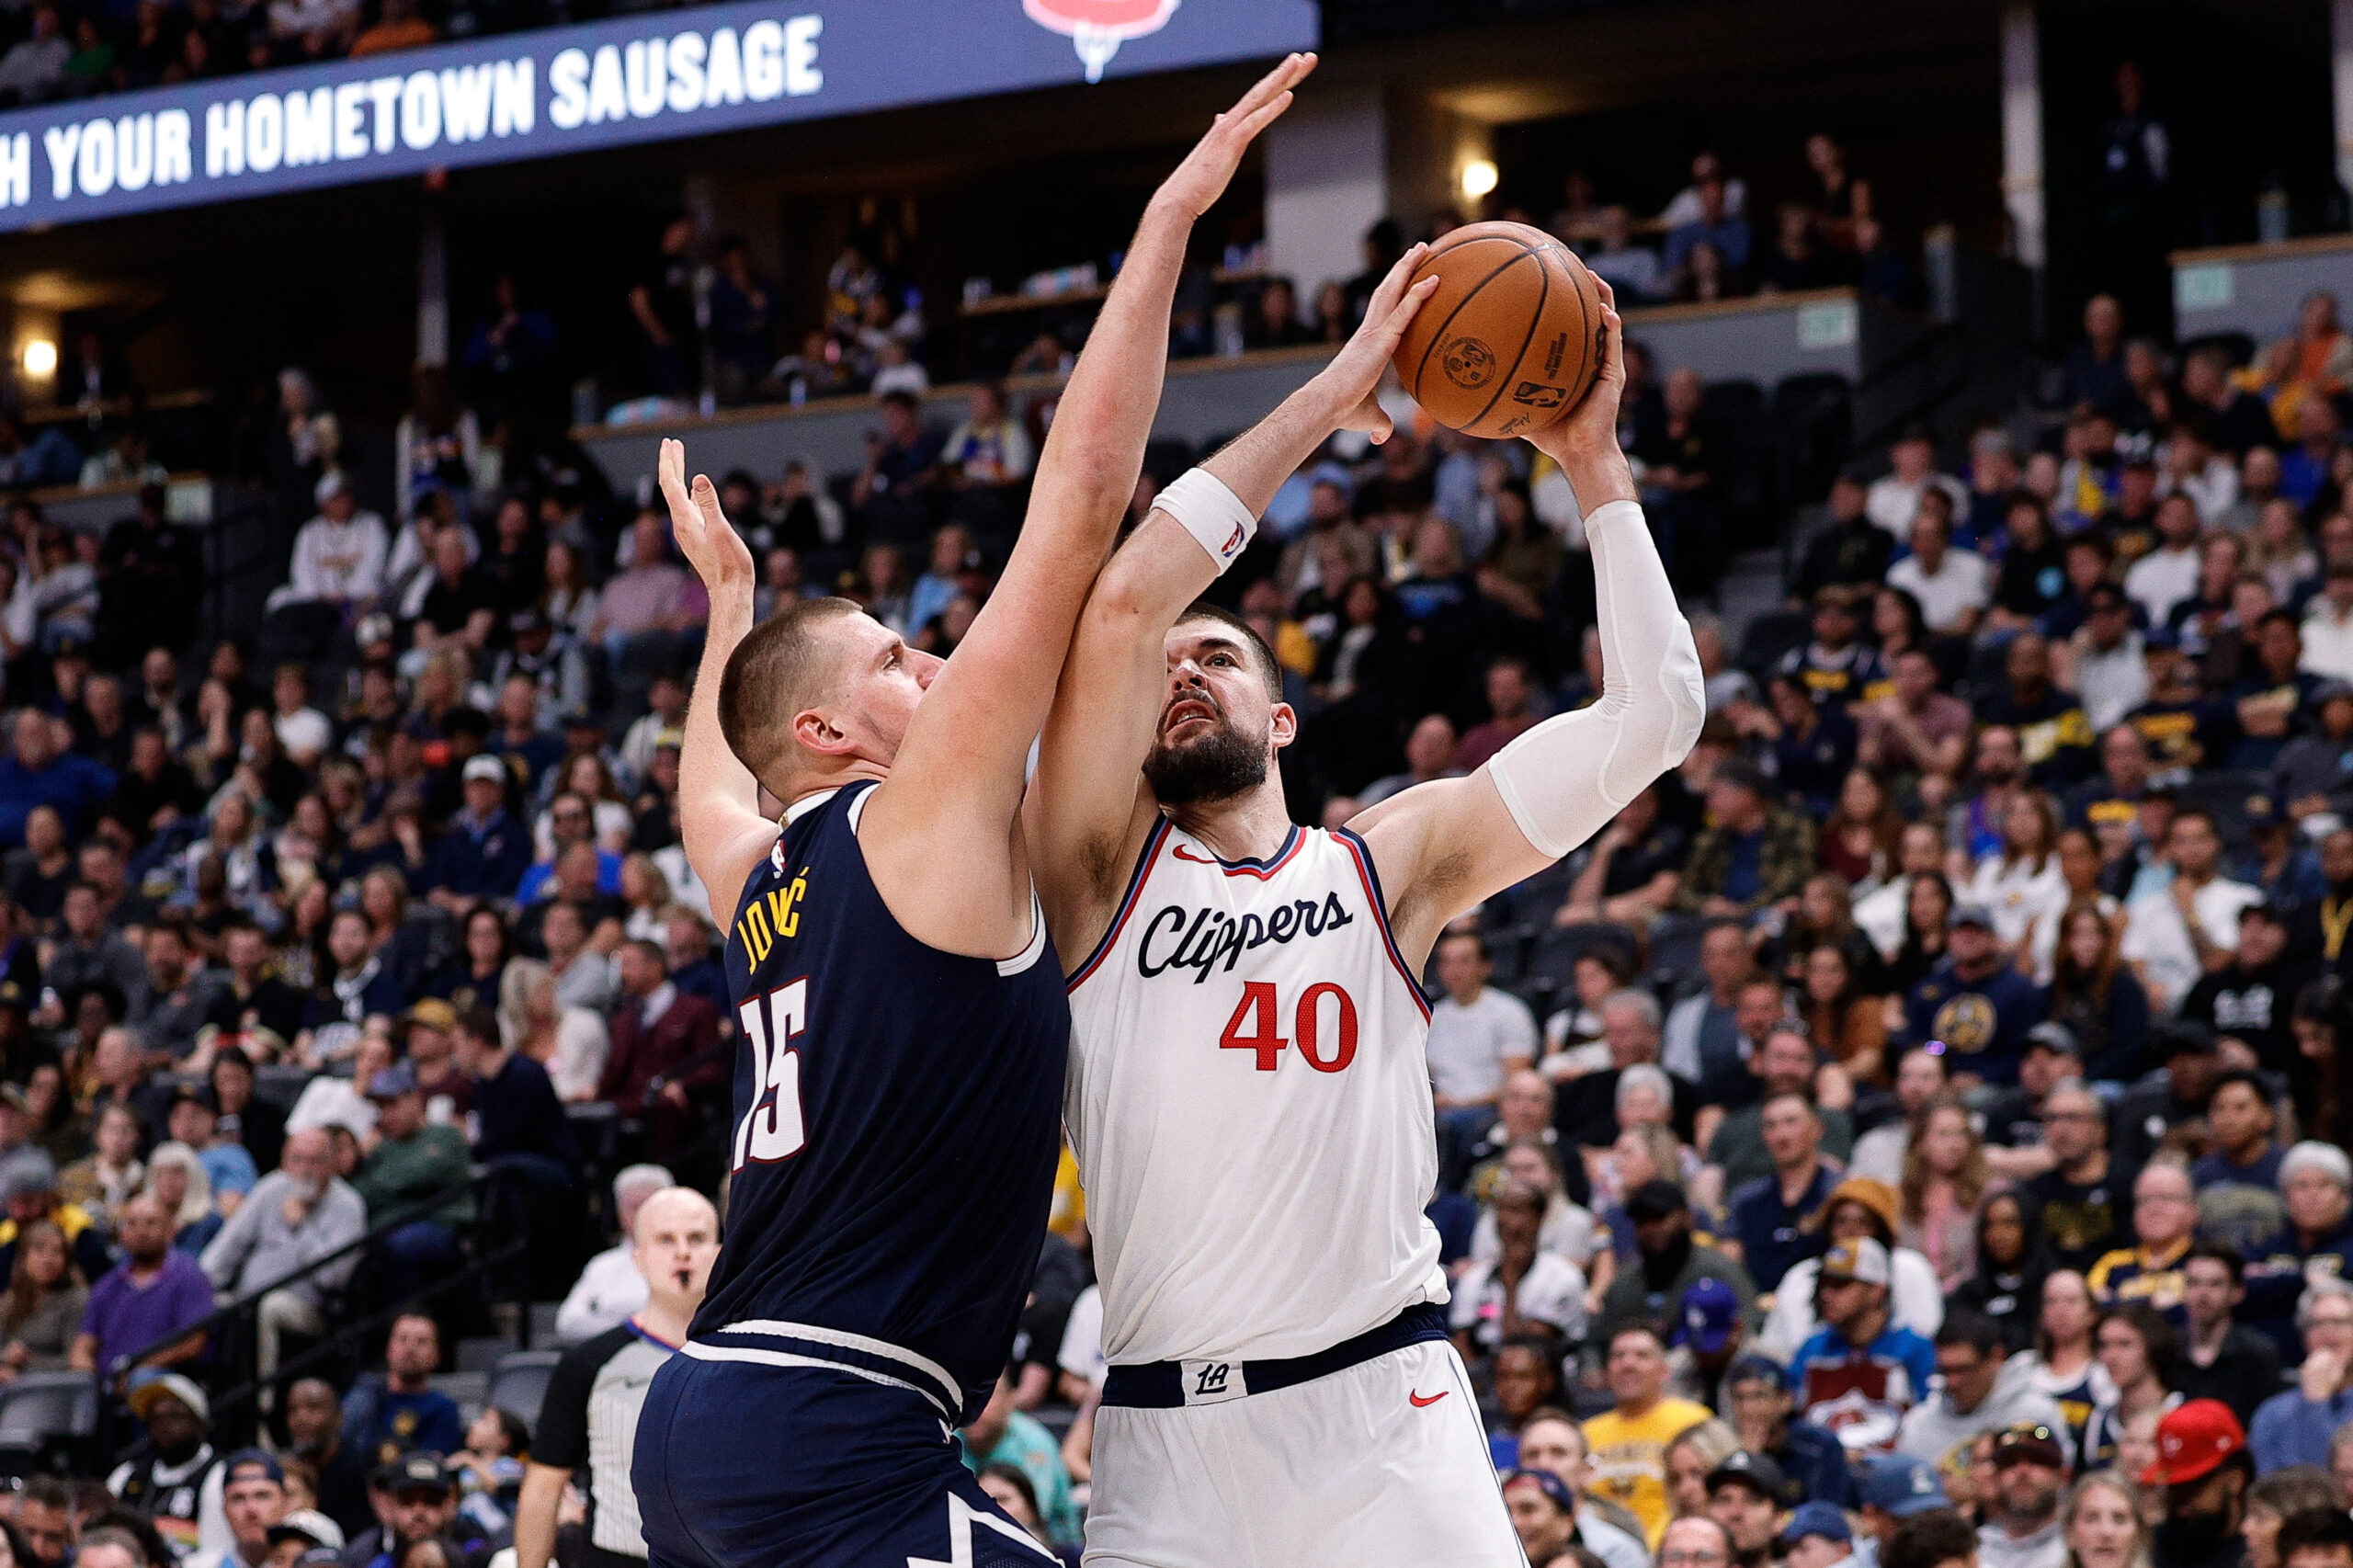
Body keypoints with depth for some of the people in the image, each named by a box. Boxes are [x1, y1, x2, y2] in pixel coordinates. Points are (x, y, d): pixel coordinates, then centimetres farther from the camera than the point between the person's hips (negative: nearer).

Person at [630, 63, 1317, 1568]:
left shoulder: (760, 879, 17)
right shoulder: (929, 821, -4)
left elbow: (707, 779, 45)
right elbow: (1081, 506, -6)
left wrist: (730, 596, 58)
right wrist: (1168, 222, -3)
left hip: (702, 1420, 10)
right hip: (836, 1442, -10)